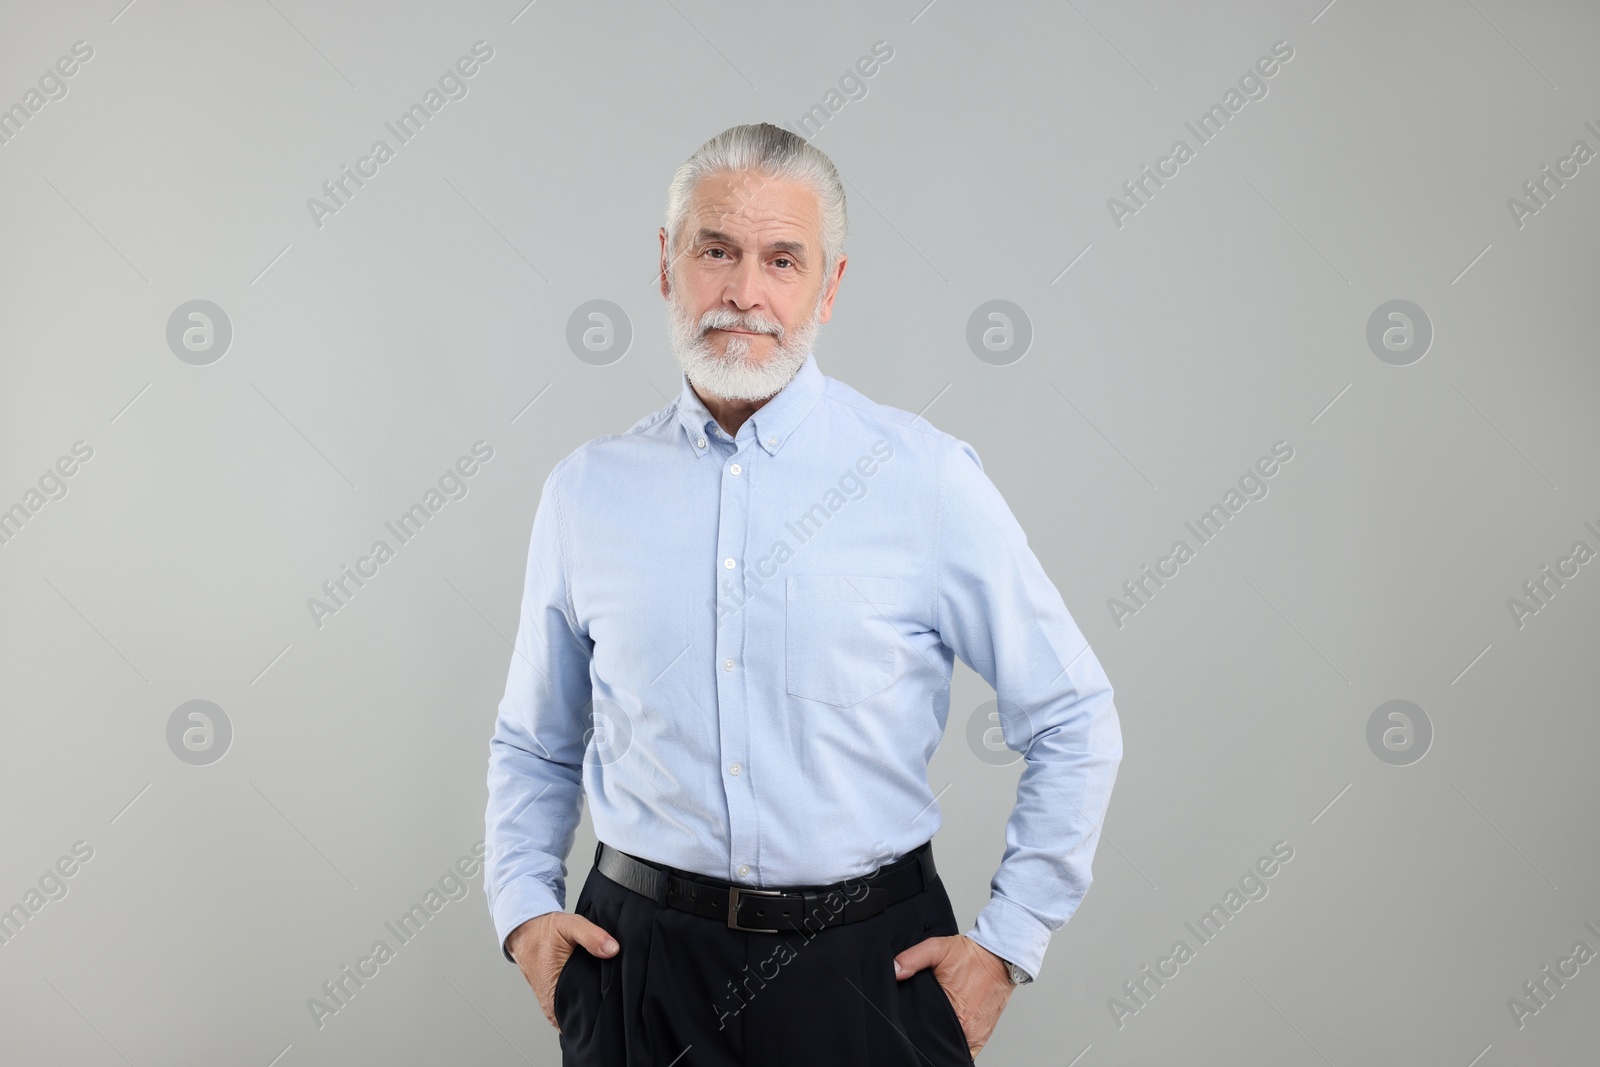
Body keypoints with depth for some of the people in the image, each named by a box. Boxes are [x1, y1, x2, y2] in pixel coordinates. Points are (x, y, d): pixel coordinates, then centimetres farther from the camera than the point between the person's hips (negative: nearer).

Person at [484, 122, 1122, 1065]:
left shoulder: (929, 479, -6)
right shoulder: (586, 491, 2)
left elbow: (1075, 723, 0)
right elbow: (533, 744, 14)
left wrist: (1008, 944, -2)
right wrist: (524, 907, 2)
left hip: (867, 972, -1)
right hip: (641, 964, 2)